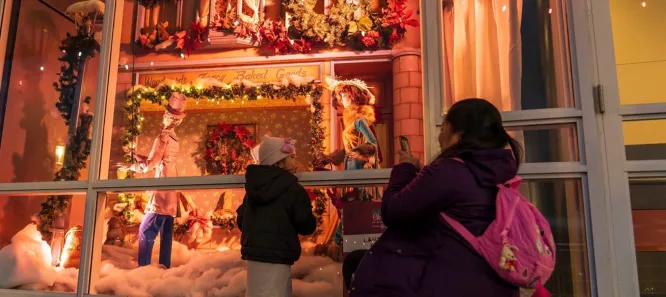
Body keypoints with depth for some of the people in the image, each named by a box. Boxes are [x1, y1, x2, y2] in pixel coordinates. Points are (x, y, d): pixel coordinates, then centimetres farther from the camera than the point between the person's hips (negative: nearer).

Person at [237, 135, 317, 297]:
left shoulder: (253, 188, 10)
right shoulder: (292, 189, -12)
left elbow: (241, 221, 16)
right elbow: (307, 226, -10)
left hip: (254, 254, 8)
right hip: (275, 258, -8)